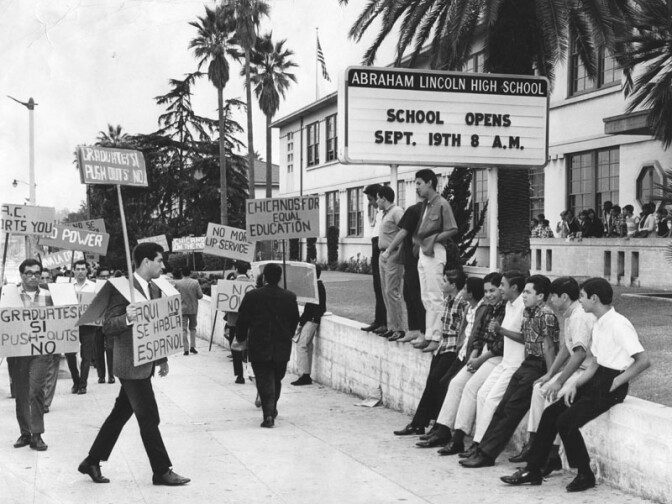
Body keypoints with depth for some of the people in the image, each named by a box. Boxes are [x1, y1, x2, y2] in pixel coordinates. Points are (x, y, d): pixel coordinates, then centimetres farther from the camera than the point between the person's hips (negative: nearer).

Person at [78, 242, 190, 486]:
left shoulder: (155, 289, 11)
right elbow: (107, 326, -17)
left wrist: (162, 359, 18)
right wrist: (127, 318, -36)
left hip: (145, 364, 9)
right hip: (131, 365, -9)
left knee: (119, 415, 16)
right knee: (149, 418, -2)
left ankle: (92, 462, 27)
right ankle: (161, 470, 9)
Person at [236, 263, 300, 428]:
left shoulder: (252, 296, -8)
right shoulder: (290, 297, -1)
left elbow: (242, 320, -1)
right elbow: (295, 320, 7)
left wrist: (241, 338, 14)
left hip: (259, 348, -2)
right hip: (282, 348, 2)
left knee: (264, 381, 0)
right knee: (276, 380, 18)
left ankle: (268, 414, -12)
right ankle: (272, 410, 31)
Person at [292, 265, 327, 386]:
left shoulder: (316, 286, -15)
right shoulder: (320, 285, 15)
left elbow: (310, 307, -19)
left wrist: (301, 322, -15)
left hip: (311, 320, -10)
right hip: (313, 320, 10)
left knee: (301, 345, -10)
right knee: (308, 345, 12)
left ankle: (304, 375, -11)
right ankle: (306, 375, 14)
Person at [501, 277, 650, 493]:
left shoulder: (619, 325, -18)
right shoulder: (599, 325, 12)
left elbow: (643, 360, -22)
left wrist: (616, 382, -17)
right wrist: (576, 385, 3)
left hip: (610, 387, -9)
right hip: (595, 381, 9)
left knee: (566, 421, -17)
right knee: (550, 413, 4)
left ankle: (585, 475, 1)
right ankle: (533, 470, 10)